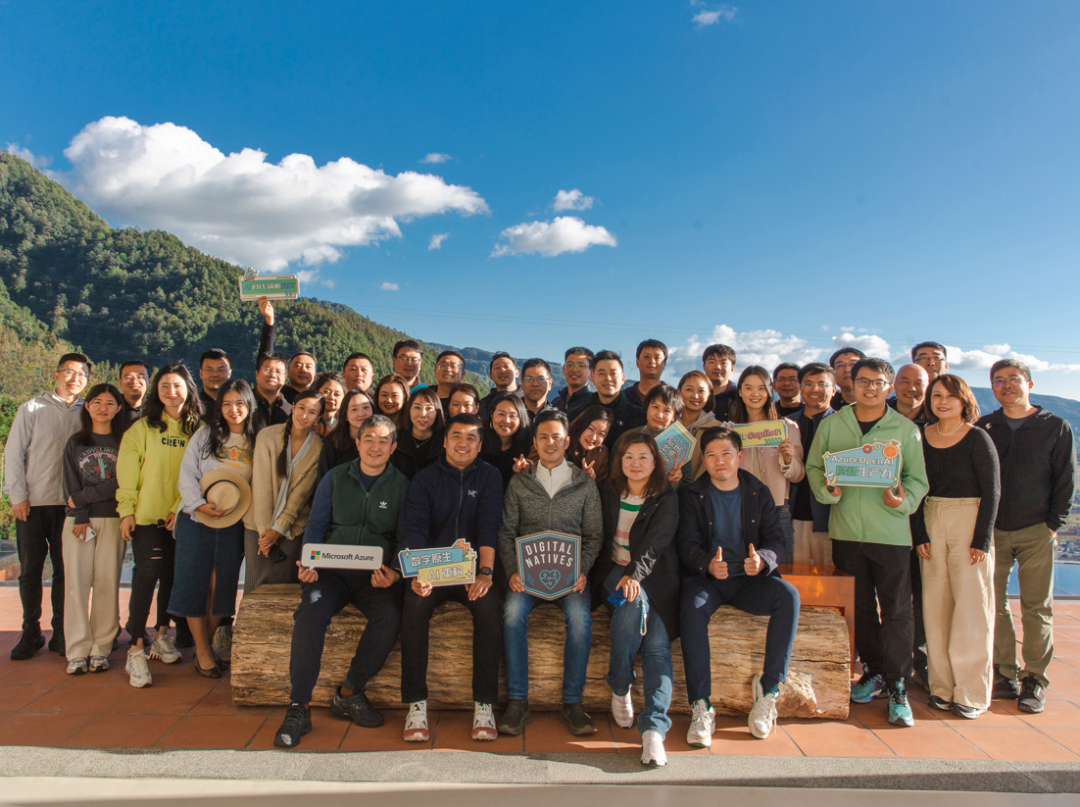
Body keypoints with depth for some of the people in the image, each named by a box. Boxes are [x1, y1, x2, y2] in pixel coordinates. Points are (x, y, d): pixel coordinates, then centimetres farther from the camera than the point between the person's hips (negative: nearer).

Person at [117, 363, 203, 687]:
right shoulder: (142, 428, 0)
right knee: (147, 573, -9)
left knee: (172, 573, 11)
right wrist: (126, 510, -6)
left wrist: (181, 507, -6)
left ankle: (161, 635, 29)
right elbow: (127, 472, -1)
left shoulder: (198, 429, 3)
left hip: (181, 515, 2)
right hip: (147, 514, -2)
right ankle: (136, 649, -3)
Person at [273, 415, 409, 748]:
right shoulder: (335, 478, 11)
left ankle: (349, 694, -9)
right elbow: (315, 527, 10)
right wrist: (309, 564, -8)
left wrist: (393, 573, -14)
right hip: (332, 571, 1)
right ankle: (299, 707, -19)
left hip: (376, 576, 0)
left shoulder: (401, 486, 8)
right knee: (310, 612, -29)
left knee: (390, 617, -29)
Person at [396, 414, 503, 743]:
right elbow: (412, 527, -7)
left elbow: (489, 526, -6)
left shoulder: (489, 477, 6)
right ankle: (416, 705, -20)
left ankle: (484, 705, -20)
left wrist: (485, 572, -22)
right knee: (415, 605, -29)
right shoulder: (426, 478, 6)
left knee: (489, 606, -30)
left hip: (472, 568, 0)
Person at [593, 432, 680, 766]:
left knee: (658, 644, -22)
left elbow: (657, 541, -12)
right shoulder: (608, 493, 12)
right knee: (634, 601, -32)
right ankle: (619, 688, -15)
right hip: (613, 572, 1)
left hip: (654, 576, 0)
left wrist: (636, 574, -28)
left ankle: (654, 728, -28)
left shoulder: (667, 499, 3)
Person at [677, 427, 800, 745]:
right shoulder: (691, 495, 4)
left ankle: (768, 688, -17)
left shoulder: (758, 493, 9)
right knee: (692, 605, -34)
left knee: (789, 595, -27)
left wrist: (763, 560, -22)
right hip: (705, 577, -2)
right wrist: (708, 564, -28)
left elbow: (776, 540, 3)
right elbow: (686, 545, -5)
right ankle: (701, 707, -30)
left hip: (748, 579, 2)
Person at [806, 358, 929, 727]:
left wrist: (902, 500, -16)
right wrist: (827, 489, -11)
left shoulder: (906, 429, 4)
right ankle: (874, 671, 29)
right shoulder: (831, 425, 7)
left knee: (896, 610, 0)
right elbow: (814, 468, 8)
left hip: (891, 532, -2)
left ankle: (897, 687, 11)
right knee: (859, 606, 12)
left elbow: (917, 478, 3)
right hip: (845, 531, 2)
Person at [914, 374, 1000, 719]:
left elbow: (992, 491, -5)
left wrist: (982, 539, -10)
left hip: (969, 522, -4)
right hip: (931, 524, 4)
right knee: (935, 606, 5)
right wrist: (920, 534, 0)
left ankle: (972, 693, 9)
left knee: (970, 608, -1)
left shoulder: (977, 438, -5)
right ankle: (942, 686, 15)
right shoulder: (922, 437, 5)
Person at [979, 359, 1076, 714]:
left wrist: (1053, 524, -4)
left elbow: (1065, 481, 4)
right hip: (991, 530, 2)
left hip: (1035, 531, -2)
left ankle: (1034, 679, 11)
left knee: (1036, 606, 2)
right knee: (994, 603, 3)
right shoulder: (983, 427, 7)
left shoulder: (1056, 427, 4)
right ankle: (1005, 675, 14)